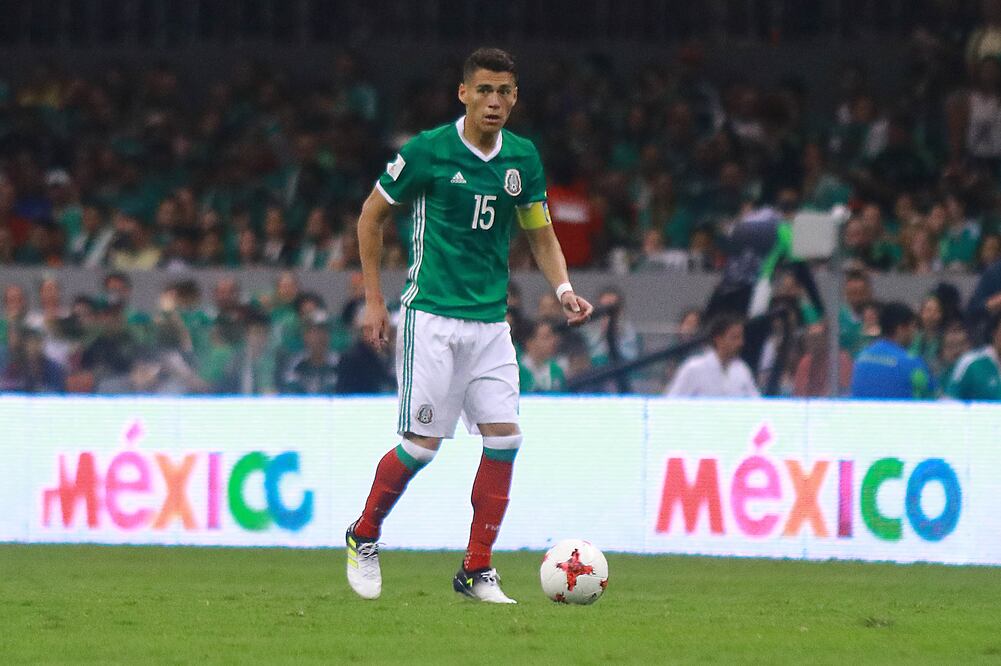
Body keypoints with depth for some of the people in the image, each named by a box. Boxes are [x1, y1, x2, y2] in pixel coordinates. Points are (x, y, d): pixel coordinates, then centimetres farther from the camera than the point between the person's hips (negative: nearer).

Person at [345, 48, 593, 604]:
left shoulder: (523, 158, 6)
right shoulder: (427, 152, -7)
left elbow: (541, 235, 16)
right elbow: (372, 215, 4)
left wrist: (564, 288, -3)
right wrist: (374, 299, 2)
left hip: (491, 320, 5)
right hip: (432, 315, -5)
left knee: (505, 437, -5)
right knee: (424, 443, -9)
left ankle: (477, 570, 4)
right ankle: (364, 537, 16)